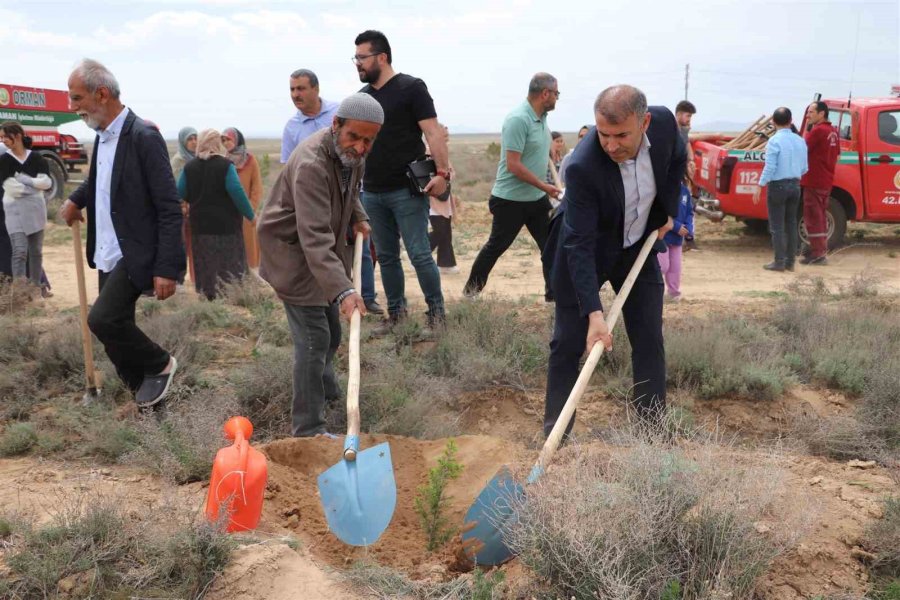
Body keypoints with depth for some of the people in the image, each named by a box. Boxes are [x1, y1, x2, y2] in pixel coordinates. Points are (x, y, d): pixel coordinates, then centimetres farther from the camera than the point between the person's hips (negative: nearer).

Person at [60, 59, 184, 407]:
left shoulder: (143, 138, -17)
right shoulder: (102, 136, 8)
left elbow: (169, 209, -19)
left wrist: (166, 269, -22)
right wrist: (75, 200, 14)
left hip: (134, 255, -9)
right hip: (108, 256, 9)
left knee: (102, 319, -18)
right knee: (115, 330, 11)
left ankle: (159, 365, 6)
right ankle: (144, 394, 27)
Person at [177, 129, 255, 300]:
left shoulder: (189, 167, 3)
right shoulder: (225, 165, -9)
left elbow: (180, 195, 4)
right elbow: (237, 192, -15)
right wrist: (250, 215, -7)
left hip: (200, 226, 4)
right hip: (226, 225, -3)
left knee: (205, 269, 10)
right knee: (231, 267, 3)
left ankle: (209, 297, 13)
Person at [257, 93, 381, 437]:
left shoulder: (350, 152, -5)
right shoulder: (311, 164, -33)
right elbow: (314, 238, -41)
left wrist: (358, 217, 1)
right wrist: (343, 290, -49)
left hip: (324, 252, 9)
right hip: (292, 252, -9)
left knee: (331, 329, 22)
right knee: (314, 339, -11)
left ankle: (326, 389, 48)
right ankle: (308, 430, -1)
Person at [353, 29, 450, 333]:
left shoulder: (411, 88, -6)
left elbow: (432, 132, -12)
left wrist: (442, 172, -22)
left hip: (407, 190, -6)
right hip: (372, 193, 7)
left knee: (419, 254, -5)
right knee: (386, 256, 11)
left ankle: (436, 312, 7)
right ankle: (396, 313, 21)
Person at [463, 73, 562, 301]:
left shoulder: (541, 117, 6)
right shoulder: (518, 119, -22)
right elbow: (513, 165, -25)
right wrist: (545, 186, -20)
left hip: (537, 198, 8)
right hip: (511, 200, -8)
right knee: (496, 246, 6)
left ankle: (554, 292, 14)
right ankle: (471, 290, 24)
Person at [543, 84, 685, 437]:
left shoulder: (664, 122, -20)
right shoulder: (583, 166, -35)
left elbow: (678, 158, 6)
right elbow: (579, 245, -35)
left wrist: (668, 210, 1)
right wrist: (593, 313, -40)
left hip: (638, 246, 4)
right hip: (586, 253, -4)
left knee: (649, 339, 4)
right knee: (568, 342, 0)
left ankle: (654, 429, 15)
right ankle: (554, 433, 12)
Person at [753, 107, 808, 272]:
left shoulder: (774, 141, -13)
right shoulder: (800, 141, 5)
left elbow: (770, 167, -18)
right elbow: (804, 168, 9)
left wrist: (759, 186, -12)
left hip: (778, 186, -6)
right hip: (795, 185, 6)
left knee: (777, 226, -1)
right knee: (791, 223, 11)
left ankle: (779, 262, 0)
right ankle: (790, 262, 15)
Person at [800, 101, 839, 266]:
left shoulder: (817, 130, -16)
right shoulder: (833, 131, 12)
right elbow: (837, 156, 19)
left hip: (814, 181, -9)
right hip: (827, 181, 9)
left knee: (813, 217, -4)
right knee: (820, 215, 18)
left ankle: (817, 254, -3)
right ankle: (822, 248, 26)